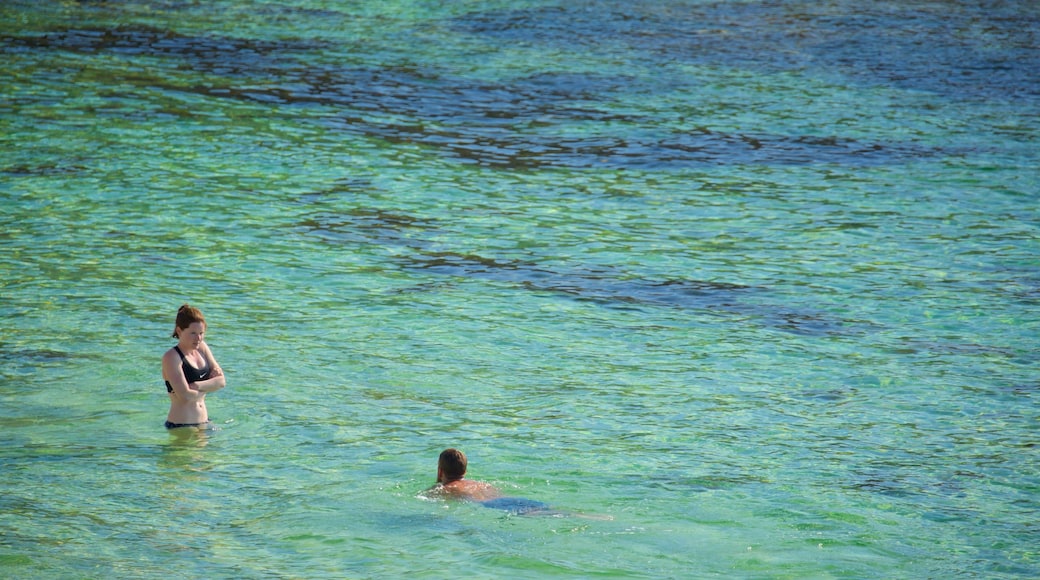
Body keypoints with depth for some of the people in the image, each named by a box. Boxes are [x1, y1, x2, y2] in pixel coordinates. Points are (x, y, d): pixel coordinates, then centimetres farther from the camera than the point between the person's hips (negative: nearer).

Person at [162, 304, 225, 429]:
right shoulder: (171, 357, -11)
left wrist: (197, 386, -14)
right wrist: (210, 386, -4)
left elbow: (221, 381, 2)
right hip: (180, 425, -7)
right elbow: (186, 396, -20)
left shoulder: (202, 348, 9)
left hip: (203, 422, 7)